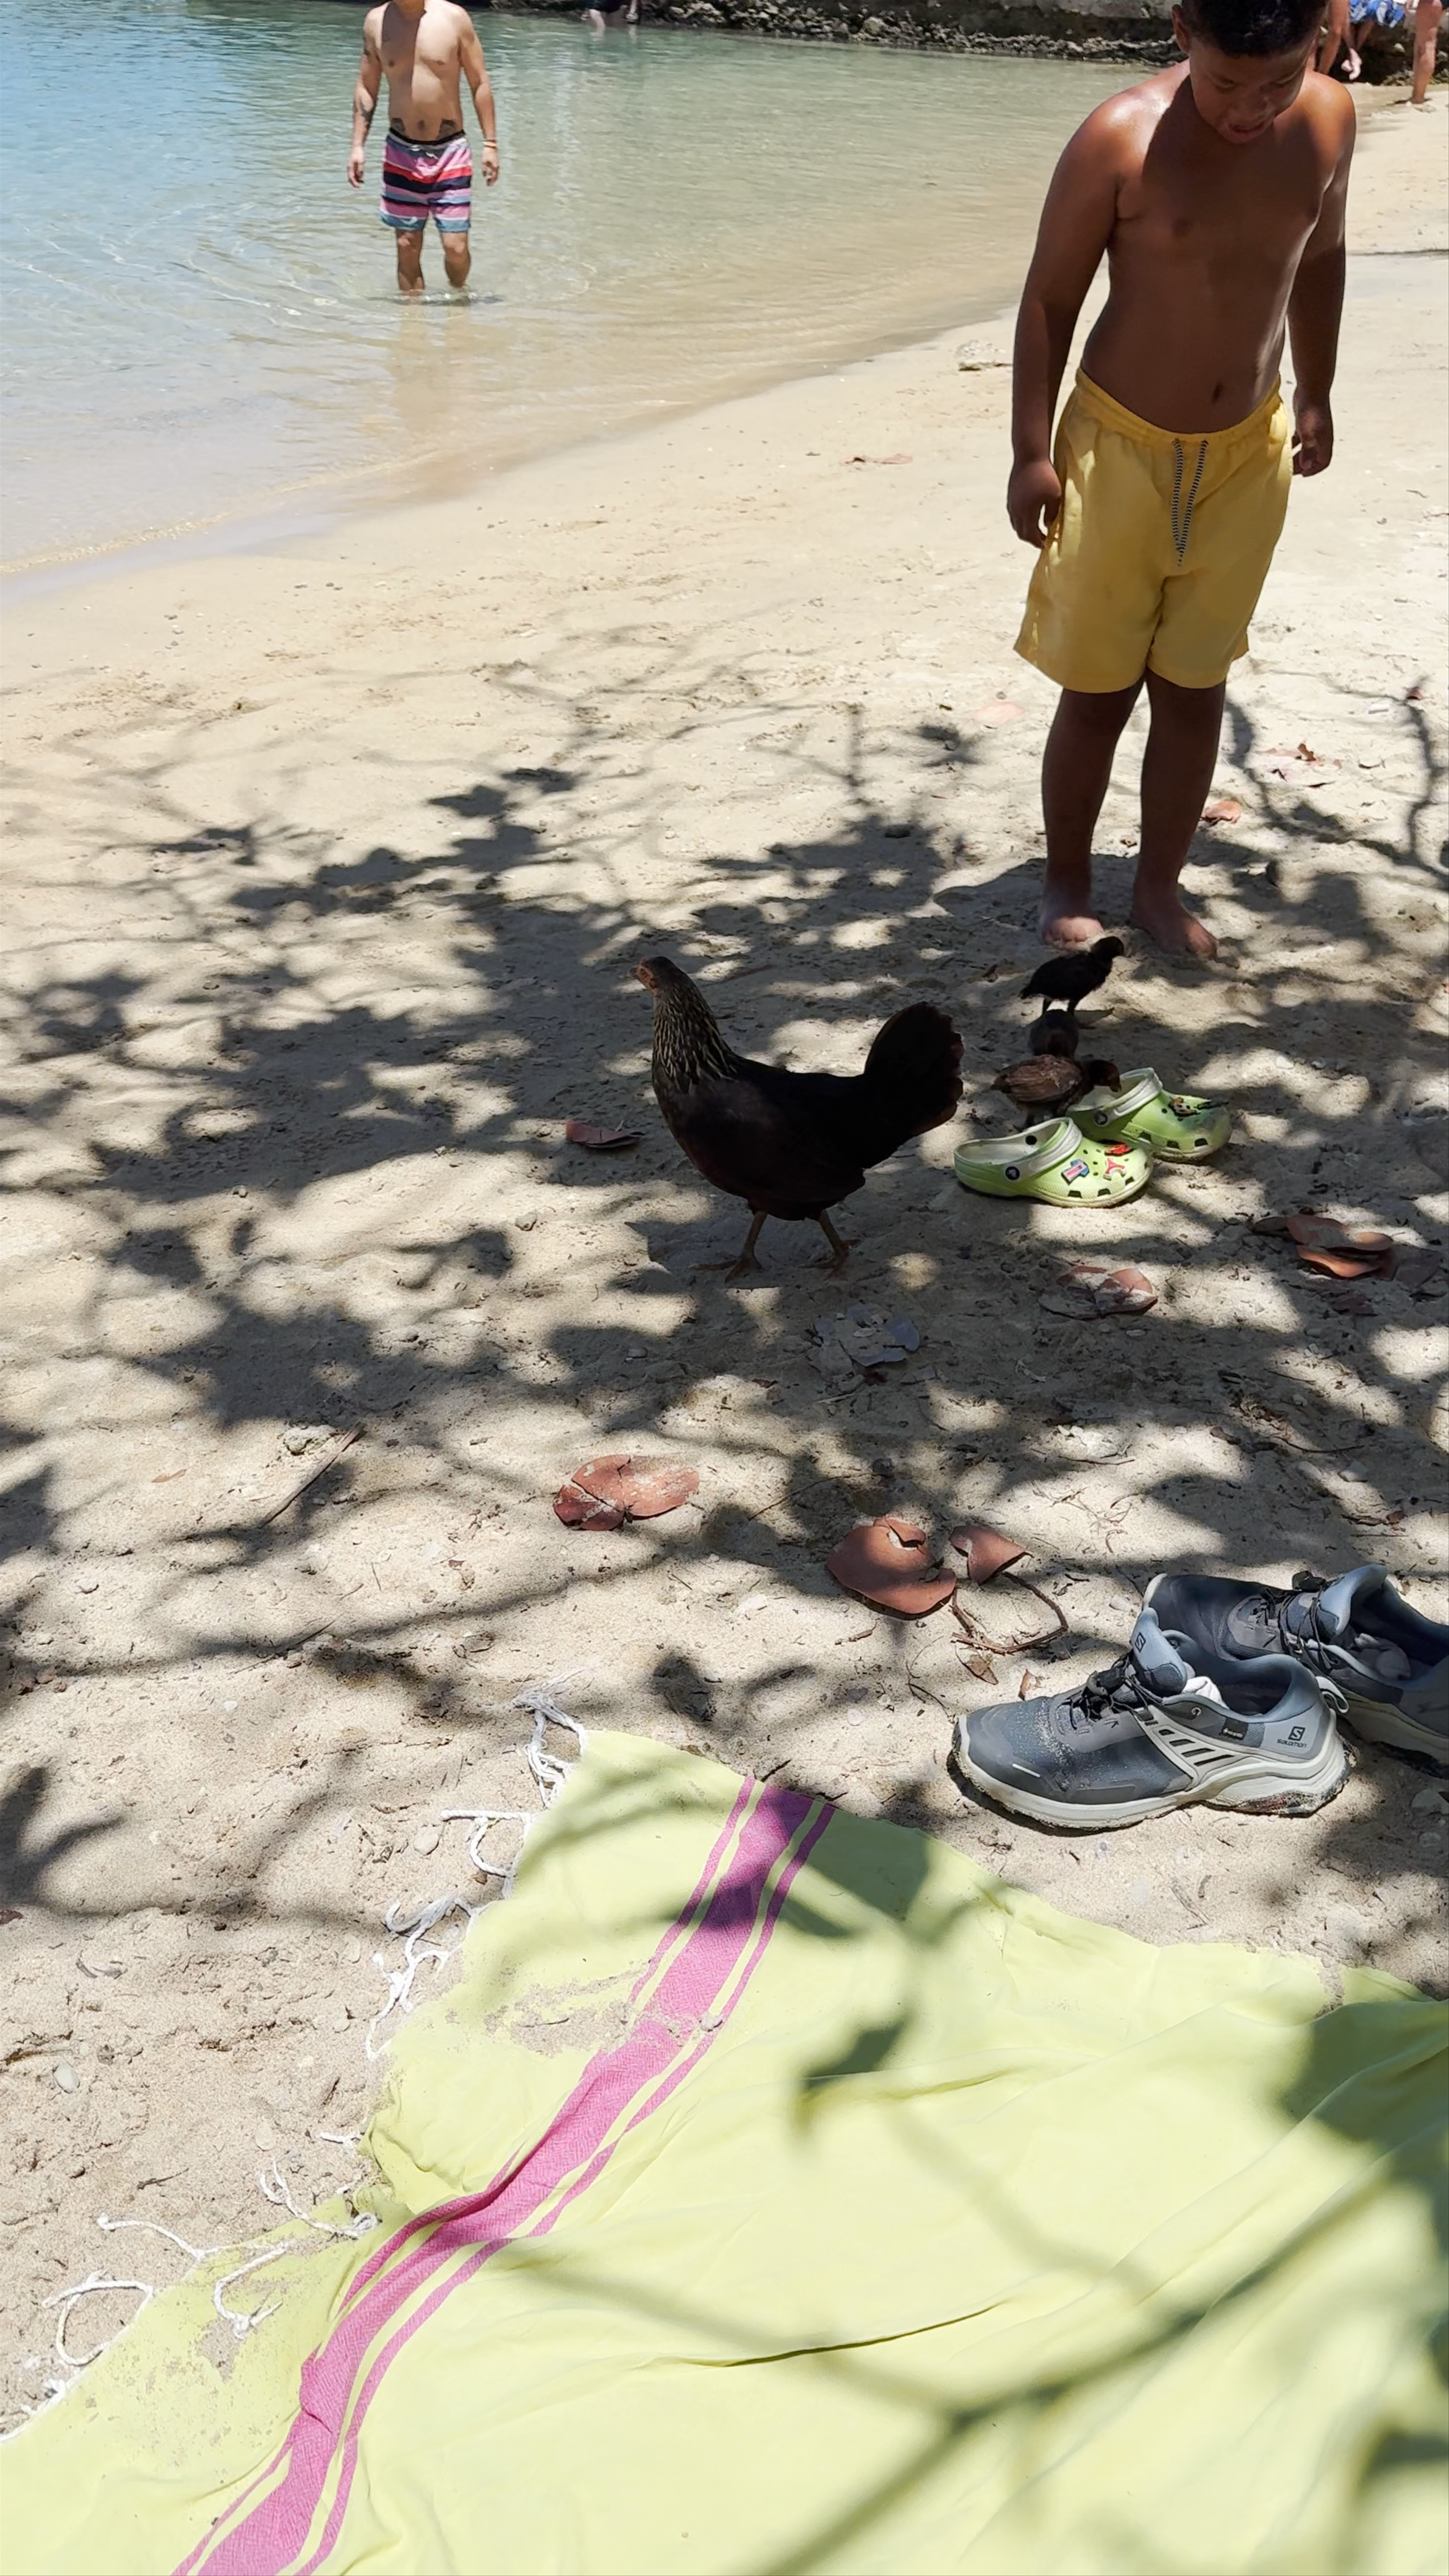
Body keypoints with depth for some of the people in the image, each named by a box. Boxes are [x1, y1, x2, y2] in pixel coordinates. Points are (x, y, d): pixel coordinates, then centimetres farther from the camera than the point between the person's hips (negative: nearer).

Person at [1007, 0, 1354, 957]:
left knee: (1195, 689, 10)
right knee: (1098, 692, 3)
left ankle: (1160, 886, 24)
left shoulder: (1328, 120, -4)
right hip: (1121, 448, -3)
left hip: (1247, 457, 4)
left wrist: (1315, 396, 19)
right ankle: (1068, 887, 21)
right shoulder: (1122, 139, -18)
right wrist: (1033, 454, -9)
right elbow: (1051, 297, -9)